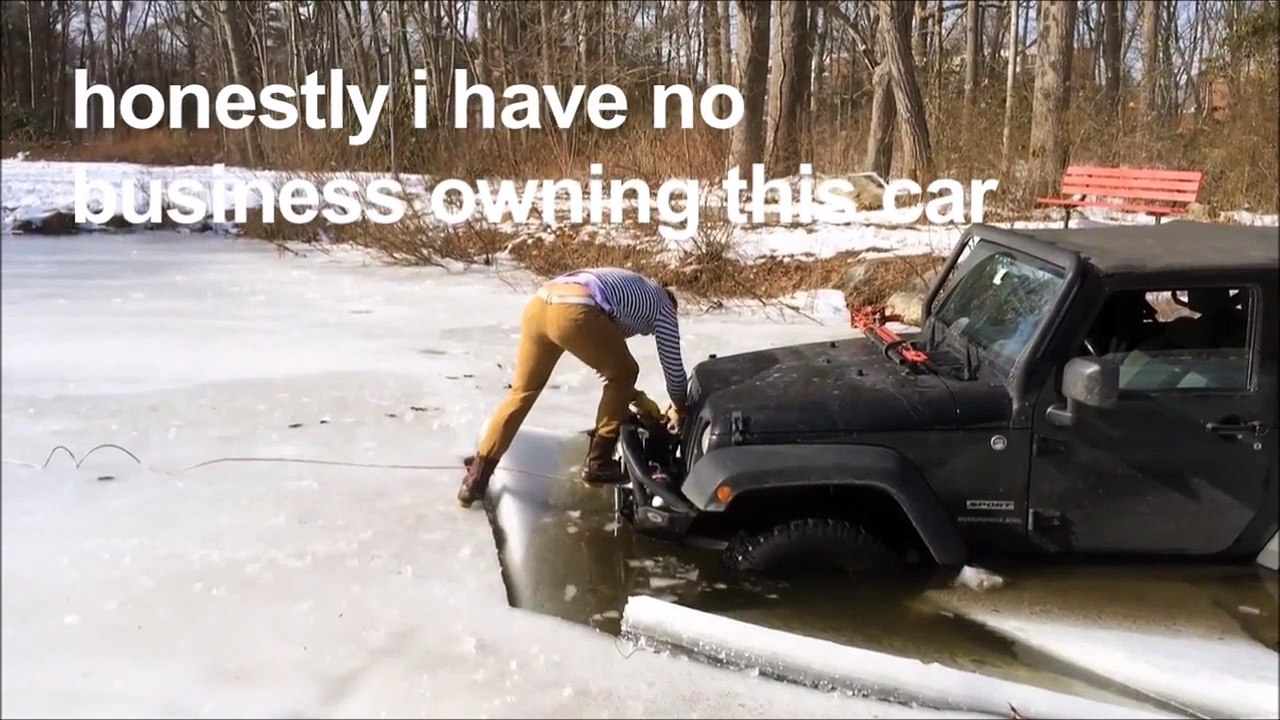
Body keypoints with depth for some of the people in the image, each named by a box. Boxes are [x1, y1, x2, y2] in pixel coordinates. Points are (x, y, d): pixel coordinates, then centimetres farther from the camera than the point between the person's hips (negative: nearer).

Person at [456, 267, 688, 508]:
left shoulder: (626, 286, 43)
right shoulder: (663, 305, 25)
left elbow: (607, 360, 46)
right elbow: (673, 364, 27)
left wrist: (633, 397, 51)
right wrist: (680, 409, 44)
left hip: (538, 305, 7)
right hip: (573, 313, -7)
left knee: (522, 391, 18)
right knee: (623, 375, 18)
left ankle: (475, 478, 19)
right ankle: (597, 463, 21)